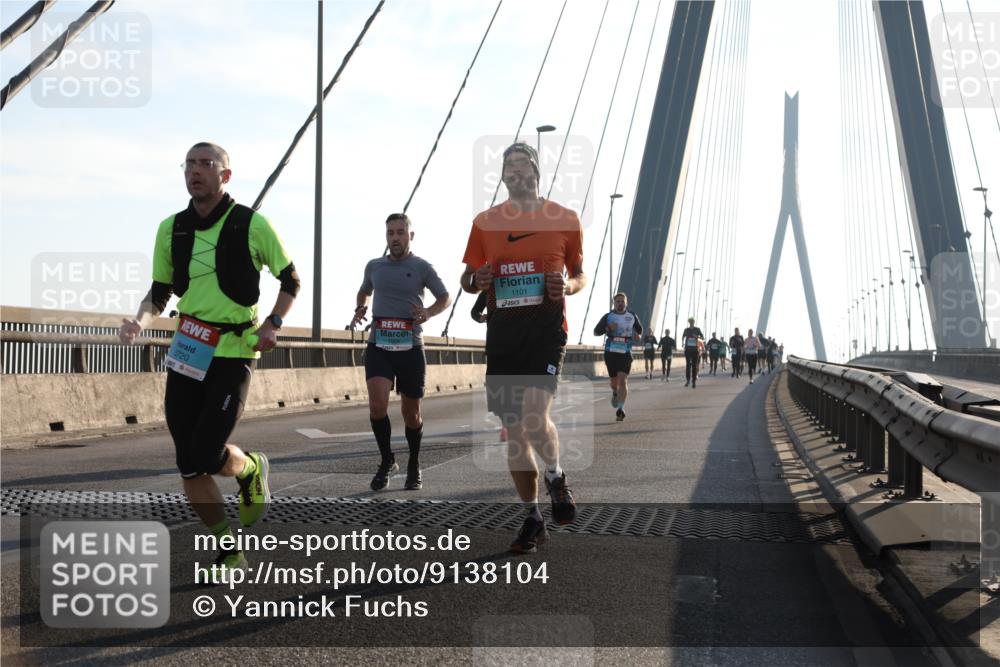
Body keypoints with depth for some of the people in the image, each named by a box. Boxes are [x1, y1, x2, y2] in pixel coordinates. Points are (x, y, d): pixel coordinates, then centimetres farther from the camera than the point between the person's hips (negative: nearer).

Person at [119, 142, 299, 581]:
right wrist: (141, 321, -7)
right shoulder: (171, 228, 6)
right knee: (188, 466, 3)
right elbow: (159, 292, 13)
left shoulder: (253, 225, -6)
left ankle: (251, 469, 23)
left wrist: (273, 324, -8)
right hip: (186, 352, 4)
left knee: (206, 457, -14)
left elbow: (290, 280, 6)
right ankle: (229, 553, 20)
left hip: (233, 353, -4)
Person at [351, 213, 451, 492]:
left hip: (410, 347, -1)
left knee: (411, 413, 7)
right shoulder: (374, 266, 10)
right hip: (378, 347, 1)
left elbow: (445, 298, 8)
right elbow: (364, 291, 29)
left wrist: (429, 312, -13)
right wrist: (360, 308, 7)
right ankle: (387, 460, 3)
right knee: (377, 404, -19)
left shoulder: (422, 267, 0)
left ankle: (414, 467, 29)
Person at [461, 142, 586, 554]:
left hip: (547, 327, -3)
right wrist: (477, 282, -8)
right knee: (513, 430, 6)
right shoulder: (485, 222, 10)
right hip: (502, 331, 3)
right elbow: (467, 280, 16)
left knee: (534, 415, -22)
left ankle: (555, 477, 10)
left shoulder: (564, 219, 5)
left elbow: (580, 275, 14)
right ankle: (533, 520, 20)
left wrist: (568, 286, -9)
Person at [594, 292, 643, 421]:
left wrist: (637, 334, 0)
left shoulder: (632, 316, 8)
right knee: (614, 380, 10)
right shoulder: (608, 317, 4)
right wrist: (608, 328, -13)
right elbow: (595, 332, 5)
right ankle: (615, 393, 46)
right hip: (610, 352, 1)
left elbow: (639, 329, 24)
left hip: (625, 353, -1)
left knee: (623, 380, -15)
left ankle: (621, 408, -18)